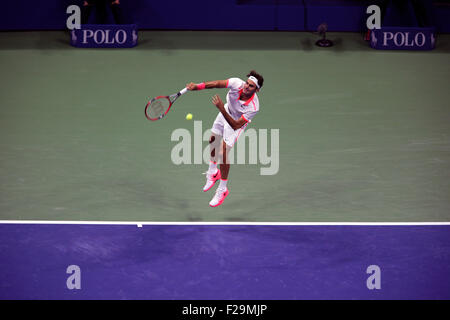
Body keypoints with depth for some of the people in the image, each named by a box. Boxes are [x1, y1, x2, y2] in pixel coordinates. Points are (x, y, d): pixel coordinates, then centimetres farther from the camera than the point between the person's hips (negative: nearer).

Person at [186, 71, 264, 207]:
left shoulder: (253, 107, -41)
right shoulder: (237, 84, -34)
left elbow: (235, 125, -40)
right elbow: (217, 83, -26)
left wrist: (222, 109, -51)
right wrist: (197, 86, -38)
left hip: (237, 122, -5)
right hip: (226, 112, 5)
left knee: (223, 154, -10)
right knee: (213, 139, 21)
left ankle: (222, 190, 11)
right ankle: (213, 172, 49)